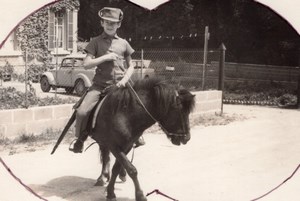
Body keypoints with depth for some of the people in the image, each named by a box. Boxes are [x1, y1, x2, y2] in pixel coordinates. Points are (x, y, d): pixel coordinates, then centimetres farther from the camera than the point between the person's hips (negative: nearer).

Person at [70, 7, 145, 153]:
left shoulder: (123, 43, 11)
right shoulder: (96, 42, 5)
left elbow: (131, 66, 15)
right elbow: (86, 64, -4)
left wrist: (125, 80, -3)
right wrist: (105, 57, -12)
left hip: (119, 85, 2)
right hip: (100, 85, -2)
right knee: (82, 111, -19)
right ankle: (79, 140, 6)